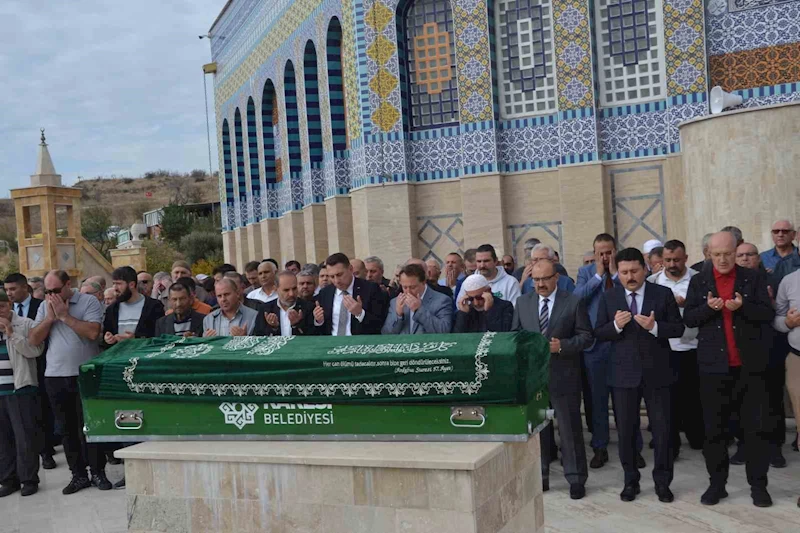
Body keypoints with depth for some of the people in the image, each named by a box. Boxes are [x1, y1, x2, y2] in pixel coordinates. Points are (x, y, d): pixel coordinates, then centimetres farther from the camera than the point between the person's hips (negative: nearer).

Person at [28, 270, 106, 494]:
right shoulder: (44, 307, 9)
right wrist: (50, 317, -8)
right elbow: (33, 340, 3)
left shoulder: (89, 302, -5)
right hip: (55, 377, 5)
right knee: (67, 428, 10)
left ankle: (98, 472, 12)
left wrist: (64, 315, -14)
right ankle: (78, 474, 20)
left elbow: (93, 333, -20)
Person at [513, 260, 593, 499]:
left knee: (570, 428, 4)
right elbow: (515, 334, 10)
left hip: (563, 376, -3)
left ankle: (576, 479, 15)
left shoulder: (574, 302, -3)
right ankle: (540, 476, 24)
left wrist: (562, 346, -19)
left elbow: (586, 336, -4)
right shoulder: (522, 302, 7)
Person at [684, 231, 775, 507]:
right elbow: (688, 319, 0)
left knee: (757, 426, 4)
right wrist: (708, 307, -18)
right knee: (714, 429, 6)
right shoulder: (698, 281, 6)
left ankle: (758, 485, 16)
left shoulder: (754, 278, 4)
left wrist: (743, 306, -21)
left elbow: (768, 314, -3)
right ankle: (717, 484, 17)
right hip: (713, 365, 1)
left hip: (750, 365, -1)